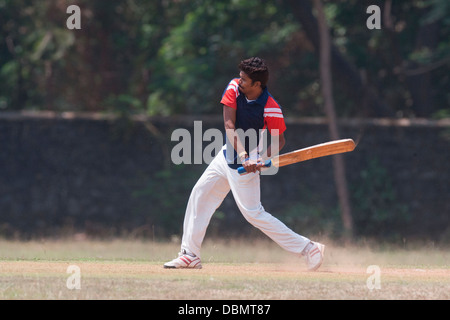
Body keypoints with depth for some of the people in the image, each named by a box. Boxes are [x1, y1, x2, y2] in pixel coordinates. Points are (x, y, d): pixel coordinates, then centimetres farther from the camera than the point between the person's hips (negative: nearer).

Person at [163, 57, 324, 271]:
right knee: (199, 196, 9)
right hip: (228, 155, 7)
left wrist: (262, 159, -28)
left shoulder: (271, 109, -24)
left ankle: (307, 248, -6)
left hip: (246, 165, -7)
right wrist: (243, 155, -28)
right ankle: (190, 255, 17)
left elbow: (279, 140, -10)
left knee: (254, 214, -9)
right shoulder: (235, 87, -12)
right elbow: (229, 124, -17)